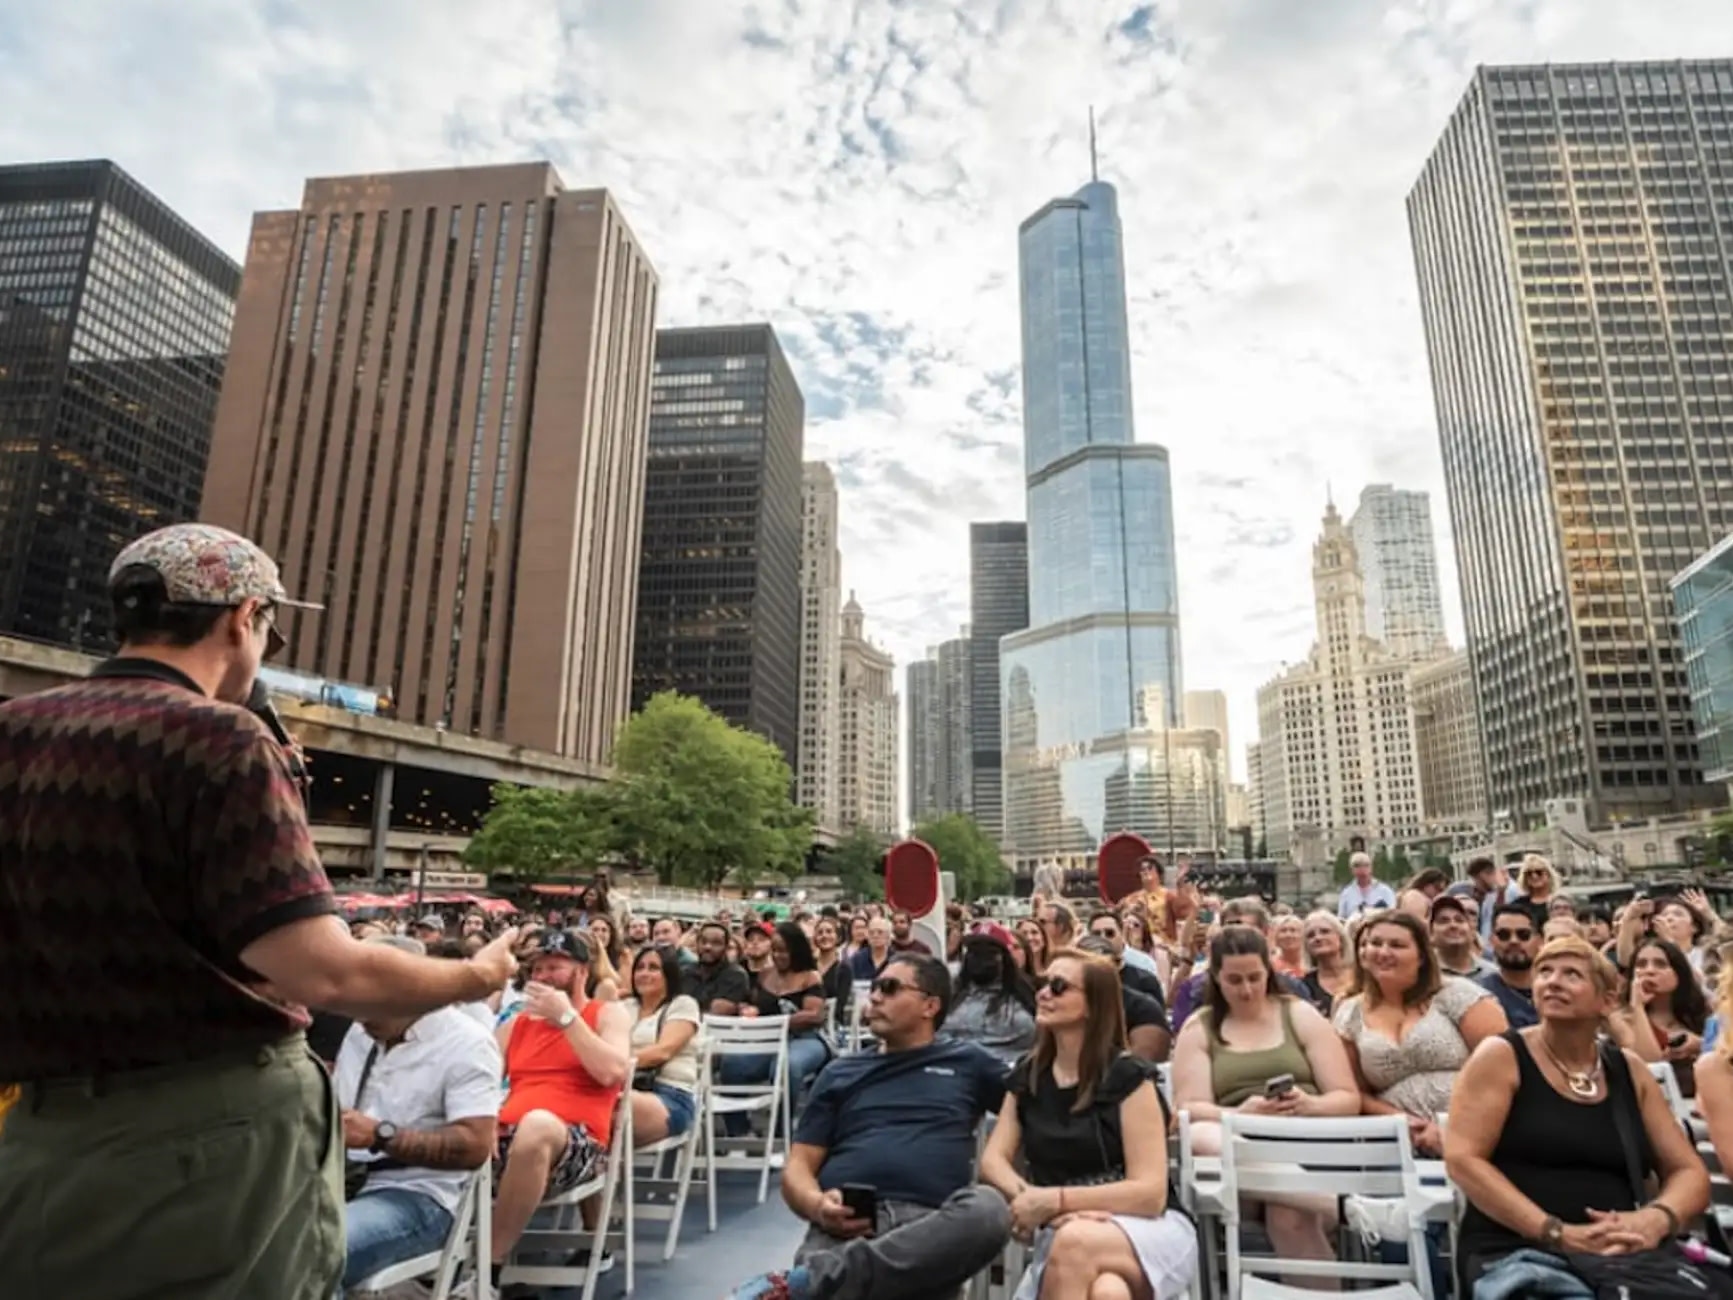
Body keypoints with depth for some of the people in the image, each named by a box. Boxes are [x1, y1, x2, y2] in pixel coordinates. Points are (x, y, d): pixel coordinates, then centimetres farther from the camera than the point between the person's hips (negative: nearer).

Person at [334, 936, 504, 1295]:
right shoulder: (359, 1033, 15)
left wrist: (380, 1135, -20)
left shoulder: (466, 1043, -9)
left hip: (418, 1196, -7)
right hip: (348, 1182, 7)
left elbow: (475, 1146, -17)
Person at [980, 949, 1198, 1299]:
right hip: (1062, 1234, 2)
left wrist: (1055, 1200, -21)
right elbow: (993, 1160, 1)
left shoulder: (1127, 1077, -9)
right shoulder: (1026, 1076, 7)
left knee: (1075, 1242, -38)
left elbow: (1150, 1193, -13)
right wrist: (1031, 1199, -21)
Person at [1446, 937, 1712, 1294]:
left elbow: (1690, 1173, 14)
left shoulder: (1629, 1071, 13)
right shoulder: (1502, 1055, -2)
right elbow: (1462, 1159, -10)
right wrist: (1557, 1234, -18)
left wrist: (1654, 1220, -8)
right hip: (1517, 1253, -5)